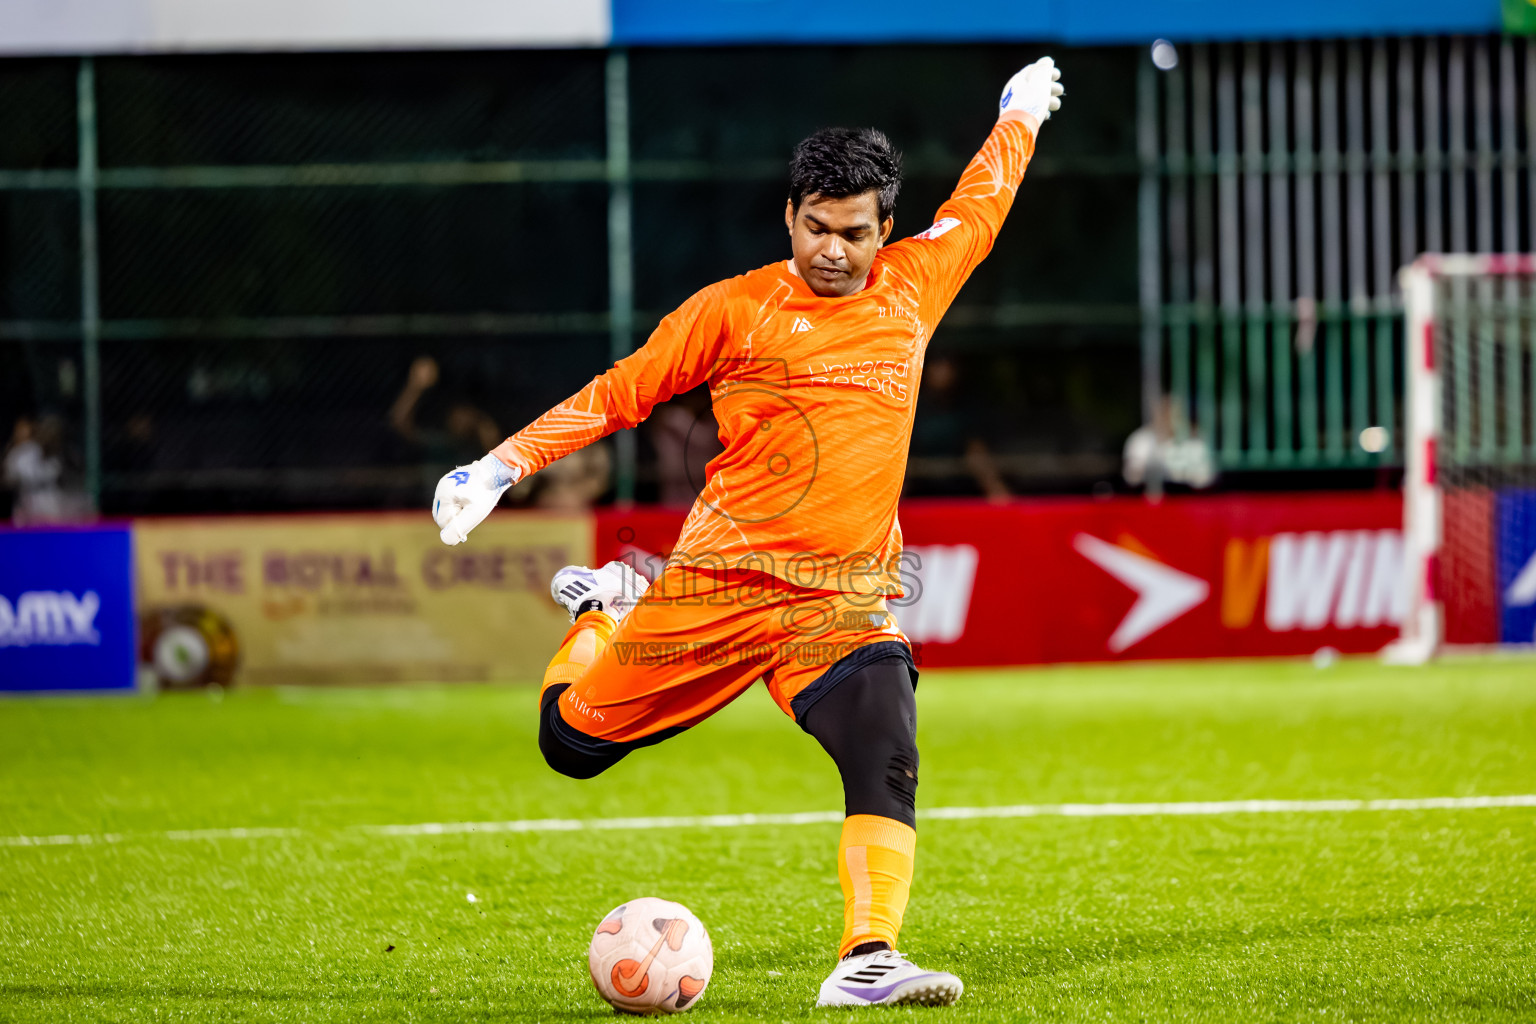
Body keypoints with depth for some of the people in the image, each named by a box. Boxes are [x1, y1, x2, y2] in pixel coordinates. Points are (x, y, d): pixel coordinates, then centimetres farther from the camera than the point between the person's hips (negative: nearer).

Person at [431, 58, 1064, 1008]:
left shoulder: (912, 287, 9)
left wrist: (1020, 117, 42)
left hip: (848, 597, 1)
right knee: (571, 744, 8)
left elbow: (978, 205, 28)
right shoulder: (735, 309, 0)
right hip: (721, 581, -1)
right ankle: (607, 610, 39)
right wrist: (505, 464, 0)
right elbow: (620, 392, 6)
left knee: (887, 766, -24)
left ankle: (867, 962, -27)